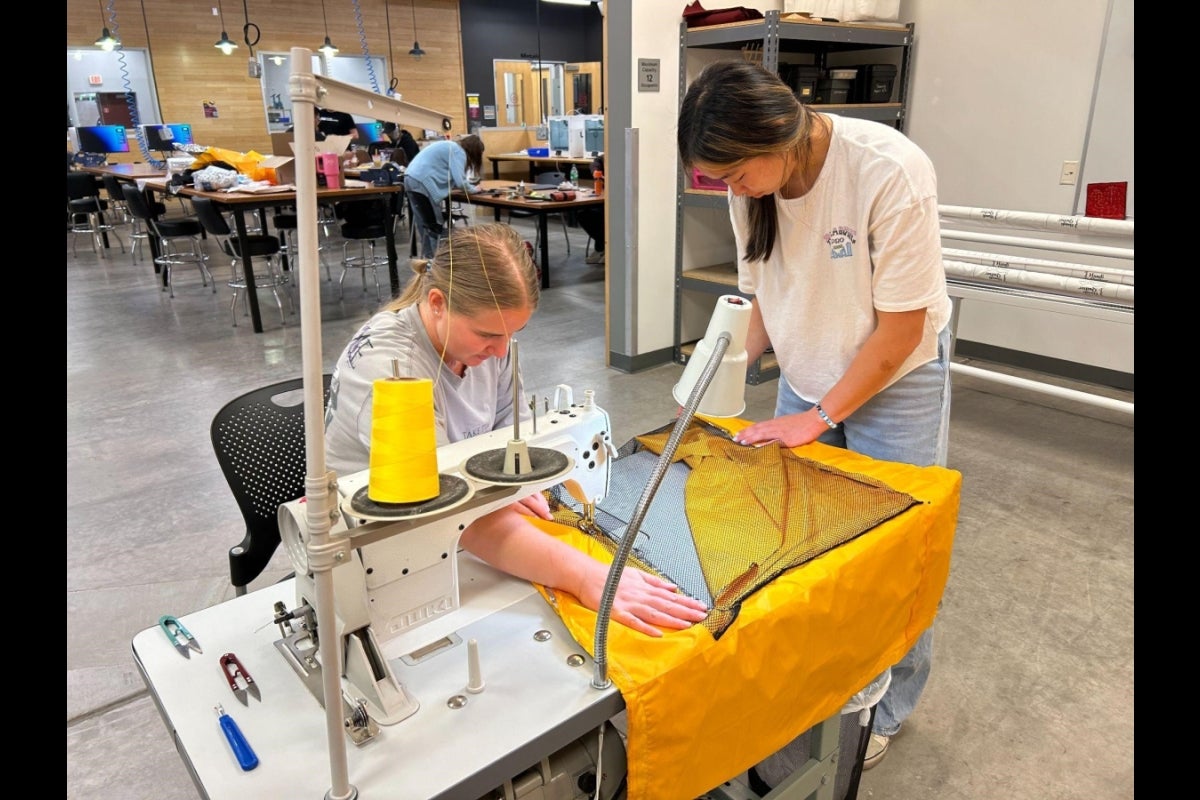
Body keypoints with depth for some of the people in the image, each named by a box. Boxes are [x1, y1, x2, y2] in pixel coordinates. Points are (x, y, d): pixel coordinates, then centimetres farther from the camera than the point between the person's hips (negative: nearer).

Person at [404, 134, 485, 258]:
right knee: (434, 228, -4)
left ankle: (428, 258, 20)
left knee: (427, 227, 14)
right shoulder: (458, 152, -6)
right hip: (422, 184, -10)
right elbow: (459, 181, -13)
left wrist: (468, 185, 14)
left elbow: (450, 177, 23)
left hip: (412, 180, 10)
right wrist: (473, 189, 5)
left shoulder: (450, 147, 23)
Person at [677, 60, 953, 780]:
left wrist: (820, 416, -17)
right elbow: (763, 298, 3)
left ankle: (886, 709, 29)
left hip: (896, 379, -4)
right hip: (807, 381, 5)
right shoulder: (754, 185, -10)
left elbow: (902, 325, -20)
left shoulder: (888, 171, -27)